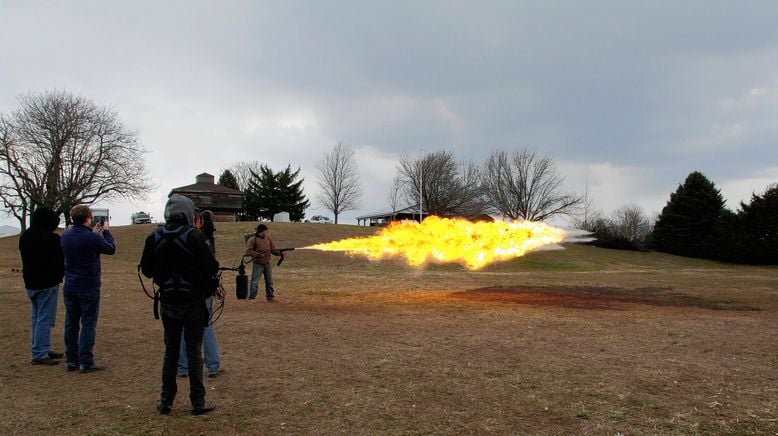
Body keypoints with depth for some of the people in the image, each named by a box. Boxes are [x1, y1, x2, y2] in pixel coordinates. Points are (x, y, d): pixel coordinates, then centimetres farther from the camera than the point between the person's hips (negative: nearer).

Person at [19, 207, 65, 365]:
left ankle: (42, 349, 23)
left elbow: (26, 259, 16)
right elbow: (62, 259, -8)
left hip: (31, 283, 8)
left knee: (37, 318, 16)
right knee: (45, 319, -4)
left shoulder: (24, 237, 7)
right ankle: (40, 355, -2)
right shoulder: (52, 238, -19)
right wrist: (60, 274, 10)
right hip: (47, 284, -8)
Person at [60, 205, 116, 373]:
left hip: (69, 288, 6)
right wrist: (106, 231, 10)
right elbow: (111, 249, -3)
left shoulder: (65, 236, 2)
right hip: (88, 288, -6)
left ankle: (71, 360, 19)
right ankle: (86, 362, 2)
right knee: (88, 324, 0)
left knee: (71, 324, 13)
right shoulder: (92, 238, -18)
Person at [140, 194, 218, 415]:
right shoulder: (194, 235, -14)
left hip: (168, 301, 3)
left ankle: (166, 401, 20)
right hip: (193, 301, -3)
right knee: (194, 350, 5)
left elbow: (146, 270, 2)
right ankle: (198, 401, 10)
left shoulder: (155, 237, -3)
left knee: (170, 350, 15)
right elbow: (211, 267, -17)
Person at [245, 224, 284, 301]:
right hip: (258, 264, -6)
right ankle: (252, 298, 3)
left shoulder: (268, 239, 10)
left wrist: (279, 253, -4)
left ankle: (270, 296, 23)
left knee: (269, 281, 12)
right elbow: (248, 251, -16)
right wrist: (258, 254, -25)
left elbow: (273, 249, 14)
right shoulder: (252, 240, -10)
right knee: (255, 282, -5)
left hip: (267, 264, 6)